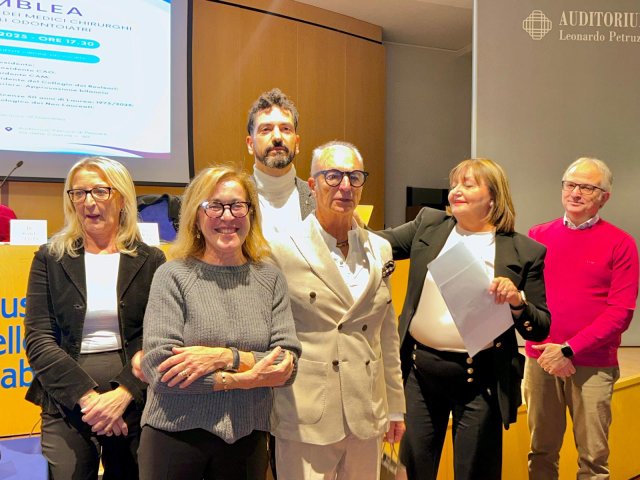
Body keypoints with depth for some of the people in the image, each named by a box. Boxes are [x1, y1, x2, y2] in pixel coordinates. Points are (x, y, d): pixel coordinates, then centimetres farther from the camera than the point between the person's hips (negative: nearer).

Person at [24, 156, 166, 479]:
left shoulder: (150, 261, 2)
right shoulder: (50, 259, 3)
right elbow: (38, 340, -4)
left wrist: (123, 394, -16)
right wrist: (88, 395, -14)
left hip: (134, 401, 0)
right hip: (67, 403, 0)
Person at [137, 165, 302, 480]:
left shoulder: (270, 279, 1)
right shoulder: (173, 276, -6)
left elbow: (288, 365, -4)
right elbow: (158, 369, -14)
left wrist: (227, 357, -18)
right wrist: (243, 379, -15)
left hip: (247, 439, 2)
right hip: (175, 435, -2)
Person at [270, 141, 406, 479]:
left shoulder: (380, 249, 7)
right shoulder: (283, 249, -8)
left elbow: (387, 334, 13)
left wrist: (395, 406, 15)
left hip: (367, 414, 5)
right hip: (307, 418, -4)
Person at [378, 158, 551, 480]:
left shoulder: (524, 252, -3)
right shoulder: (428, 224, 5)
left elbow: (540, 329, 0)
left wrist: (517, 302, -19)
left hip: (479, 380, -2)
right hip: (420, 369, 3)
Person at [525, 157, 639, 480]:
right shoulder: (538, 236, 8)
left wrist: (569, 350, -13)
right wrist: (547, 350, -6)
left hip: (593, 365, -2)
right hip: (540, 359, 2)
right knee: (541, 452, 10)